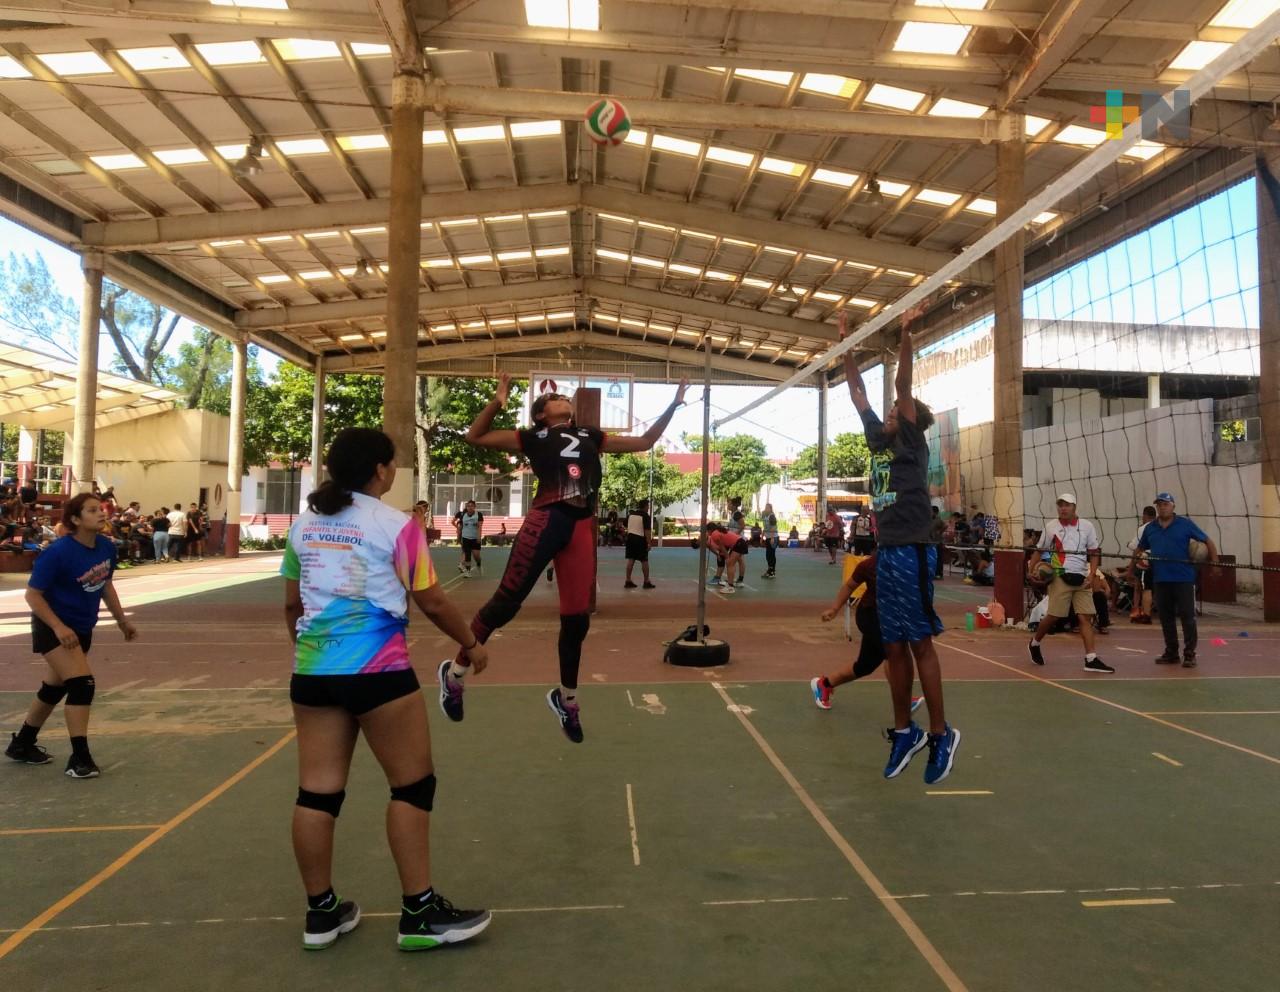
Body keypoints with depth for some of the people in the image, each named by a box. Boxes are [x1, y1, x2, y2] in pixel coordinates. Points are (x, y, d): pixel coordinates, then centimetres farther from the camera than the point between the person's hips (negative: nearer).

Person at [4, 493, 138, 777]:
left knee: (54, 688, 19)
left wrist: (122, 620, 13)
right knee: (82, 684, -18)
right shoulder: (57, 552, -24)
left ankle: (22, 744, 39)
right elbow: (33, 595, -18)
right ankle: (79, 757, -10)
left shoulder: (107, 547, -4)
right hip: (53, 628, -7)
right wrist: (59, 627, -28)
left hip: (82, 629, 7)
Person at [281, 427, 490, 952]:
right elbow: (432, 602, -4)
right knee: (413, 785, 5)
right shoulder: (396, 525, -8)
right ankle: (420, 912, 11)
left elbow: (292, 604, 17)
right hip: (377, 671, -6)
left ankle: (321, 912, 24)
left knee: (317, 791, 11)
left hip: (311, 671, 7)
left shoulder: (303, 525, 9)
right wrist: (471, 644, 10)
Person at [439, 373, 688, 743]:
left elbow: (645, 441, 32)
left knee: (577, 619, 6)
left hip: (581, 529, 4)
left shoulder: (591, 435, 27)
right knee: (507, 600, -6)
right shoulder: (533, 436, 15)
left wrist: (673, 406, 29)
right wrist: (497, 402, 0)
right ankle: (455, 672, 12)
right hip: (545, 521, -4)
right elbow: (475, 436, 13)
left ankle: (566, 698, 25)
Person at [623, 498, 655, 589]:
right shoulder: (646, 516, -10)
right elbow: (647, 531, -16)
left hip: (630, 537, 6)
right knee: (644, 561, 4)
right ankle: (646, 582, 10)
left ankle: (628, 581, 7)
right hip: (640, 539, -6)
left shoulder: (630, 514, 9)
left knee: (630, 560, 7)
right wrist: (649, 543, -14)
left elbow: (626, 526, 16)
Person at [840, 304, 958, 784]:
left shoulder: (913, 443, -1)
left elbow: (903, 386, -11)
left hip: (911, 553, -7)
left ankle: (941, 734, 8)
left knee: (920, 644, -3)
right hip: (885, 552, 7)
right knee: (894, 648, 10)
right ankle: (904, 731, 19)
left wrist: (905, 333, -16)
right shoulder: (879, 441, 15)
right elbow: (858, 392, 18)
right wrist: (846, 342, 19)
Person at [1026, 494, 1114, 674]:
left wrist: (1091, 575, -5)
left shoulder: (1087, 526, 5)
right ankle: (1034, 644, 21)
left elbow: (1094, 553, 7)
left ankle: (1091, 659, -5)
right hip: (1060, 577, -2)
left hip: (1082, 579, 2)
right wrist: (1033, 569, -7)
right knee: (1053, 616, -2)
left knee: (1086, 617, -4)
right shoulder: (1050, 526, 3)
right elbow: (1040, 551, 9)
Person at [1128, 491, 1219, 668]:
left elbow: (1208, 541, 2)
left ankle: (1189, 654, 6)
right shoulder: (1150, 528, 10)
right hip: (1160, 580, 4)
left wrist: (1214, 561, -9)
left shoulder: (1185, 524, 0)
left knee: (1187, 616, -2)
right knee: (1166, 617, 10)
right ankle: (1171, 653, 20)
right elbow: (1140, 549, 20)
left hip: (1183, 578, -4)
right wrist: (1131, 570, 19)